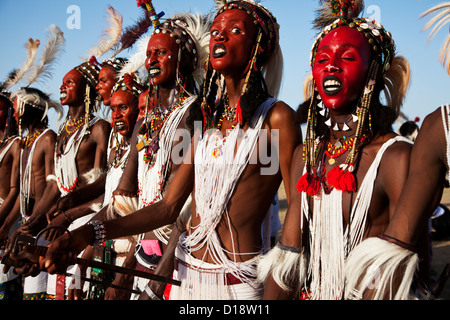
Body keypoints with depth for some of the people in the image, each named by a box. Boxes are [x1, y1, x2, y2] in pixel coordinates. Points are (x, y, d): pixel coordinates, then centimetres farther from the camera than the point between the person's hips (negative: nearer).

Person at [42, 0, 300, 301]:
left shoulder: (275, 117, -8)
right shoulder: (205, 120, 9)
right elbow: (169, 207, 5)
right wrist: (89, 233, -4)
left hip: (239, 281, -6)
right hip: (186, 272, 6)